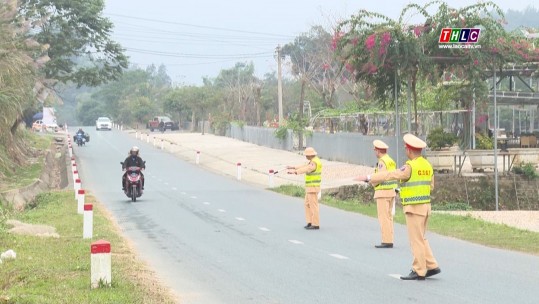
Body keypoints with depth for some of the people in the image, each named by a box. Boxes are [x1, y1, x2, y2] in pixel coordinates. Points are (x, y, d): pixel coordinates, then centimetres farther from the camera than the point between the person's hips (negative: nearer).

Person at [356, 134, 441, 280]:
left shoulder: (410, 167, -17)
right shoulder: (427, 165, 9)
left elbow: (389, 175, -18)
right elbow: (430, 185, 17)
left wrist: (368, 178, -13)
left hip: (414, 207, -8)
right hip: (425, 205, 8)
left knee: (416, 240, -2)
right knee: (420, 239, 16)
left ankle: (419, 271, 1)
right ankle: (431, 266, 13)